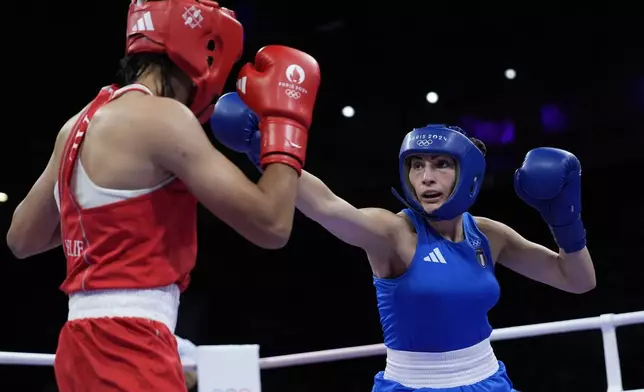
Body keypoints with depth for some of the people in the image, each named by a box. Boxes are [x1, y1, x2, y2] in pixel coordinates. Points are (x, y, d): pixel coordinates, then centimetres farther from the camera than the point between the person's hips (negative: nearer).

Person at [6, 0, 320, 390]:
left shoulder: (81, 123, 13)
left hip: (92, 341, 9)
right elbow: (271, 224, -13)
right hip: (126, 347, -9)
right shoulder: (160, 117, -12)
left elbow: (21, 239, 23)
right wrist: (285, 117, -1)